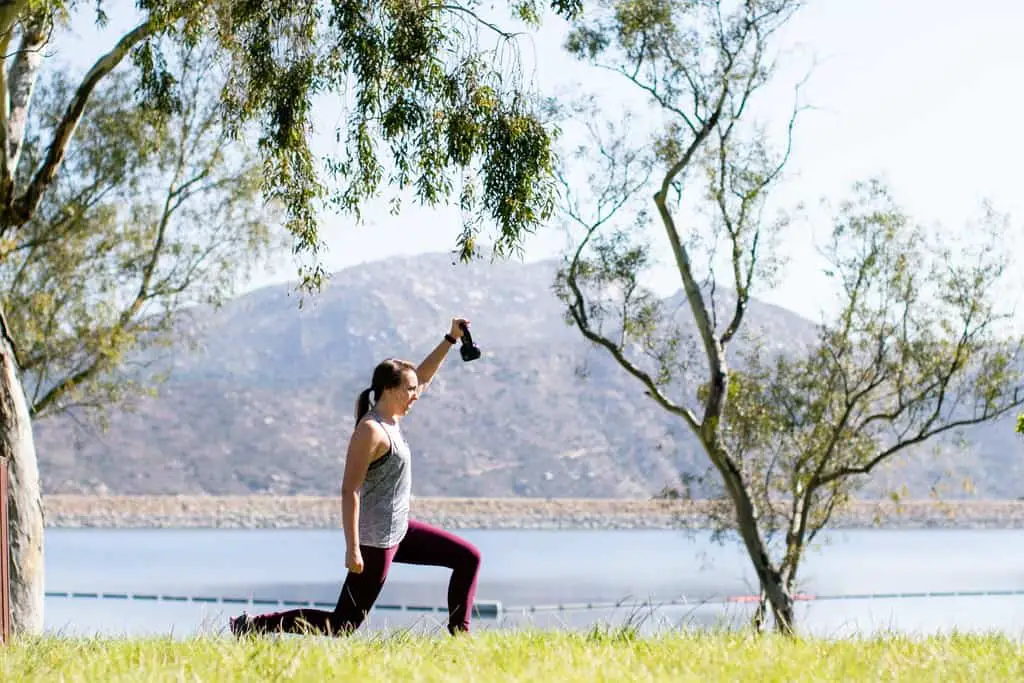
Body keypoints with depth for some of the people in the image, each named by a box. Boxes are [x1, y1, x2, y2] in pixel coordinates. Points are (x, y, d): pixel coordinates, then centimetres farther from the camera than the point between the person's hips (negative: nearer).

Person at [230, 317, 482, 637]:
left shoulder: (389, 418, 6)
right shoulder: (371, 430, -20)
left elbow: (422, 378, 22)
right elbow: (349, 491, -23)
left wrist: (451, 339, 17)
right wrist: (352, 549, -26)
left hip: (399, 530, 10)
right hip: (376, 541, -10)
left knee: (468, 558, 12)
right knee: (342, 626, -5)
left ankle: (459, 634, 18)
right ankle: (254, 624, 2)